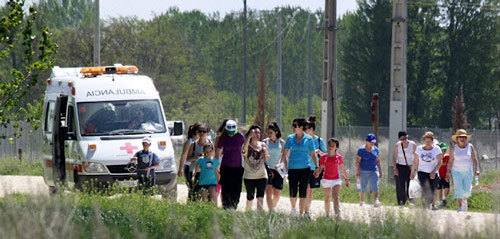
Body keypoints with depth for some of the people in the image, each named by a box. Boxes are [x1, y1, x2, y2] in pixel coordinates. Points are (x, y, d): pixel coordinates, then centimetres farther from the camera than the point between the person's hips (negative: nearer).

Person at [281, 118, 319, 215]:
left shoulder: (309, 139, 1)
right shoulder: (290, 138, 4)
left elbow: (313, 154, 6)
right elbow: (284, 154, 10)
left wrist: (317, 167, 0)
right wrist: (286, 167, 1)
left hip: (305, 168, -1)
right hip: (293, 168, 1)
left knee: (303, 193, -1)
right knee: (293, 192, -5)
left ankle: (301, 213, 8)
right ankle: (293, 208, 23)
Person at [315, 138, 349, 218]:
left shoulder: (338, 157, 0)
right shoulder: (324, 157, -1)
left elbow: (342, 169, 9)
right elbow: (321, 168, 2)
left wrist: (346, 179, 14)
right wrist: (317, 173, -19)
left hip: (336, 179, -2)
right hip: (326, 180, 2)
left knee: (336, 197, -17)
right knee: (327, 199, 12)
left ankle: (337, 214, -28)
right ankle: (327, 214, 27)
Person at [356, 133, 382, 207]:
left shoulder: (375, 149, 7)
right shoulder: (361, 150, -8)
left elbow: (377, 160, 15)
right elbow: (357, 161, -9)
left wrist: (380, 171, 14)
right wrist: (357, 172, -15)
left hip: (373, 171, 3)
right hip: (363, 171, -3)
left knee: (375, 186, -15)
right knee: (362, 188, 6)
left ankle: (376, 202, -27)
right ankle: (361, 202, 21)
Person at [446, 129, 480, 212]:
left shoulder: (470, 147, -1)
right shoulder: (453, 148, -2)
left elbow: (475, 159, -2)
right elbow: (450, 161, -1)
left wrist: (476, 170, -14)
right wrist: (447, 173, -5)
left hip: (468, 172, 1)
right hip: (457, 172, -1)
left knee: (467, 190, 4)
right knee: (458, 189, -10)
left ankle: (464, 199, 37)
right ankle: (460, 208, -5)